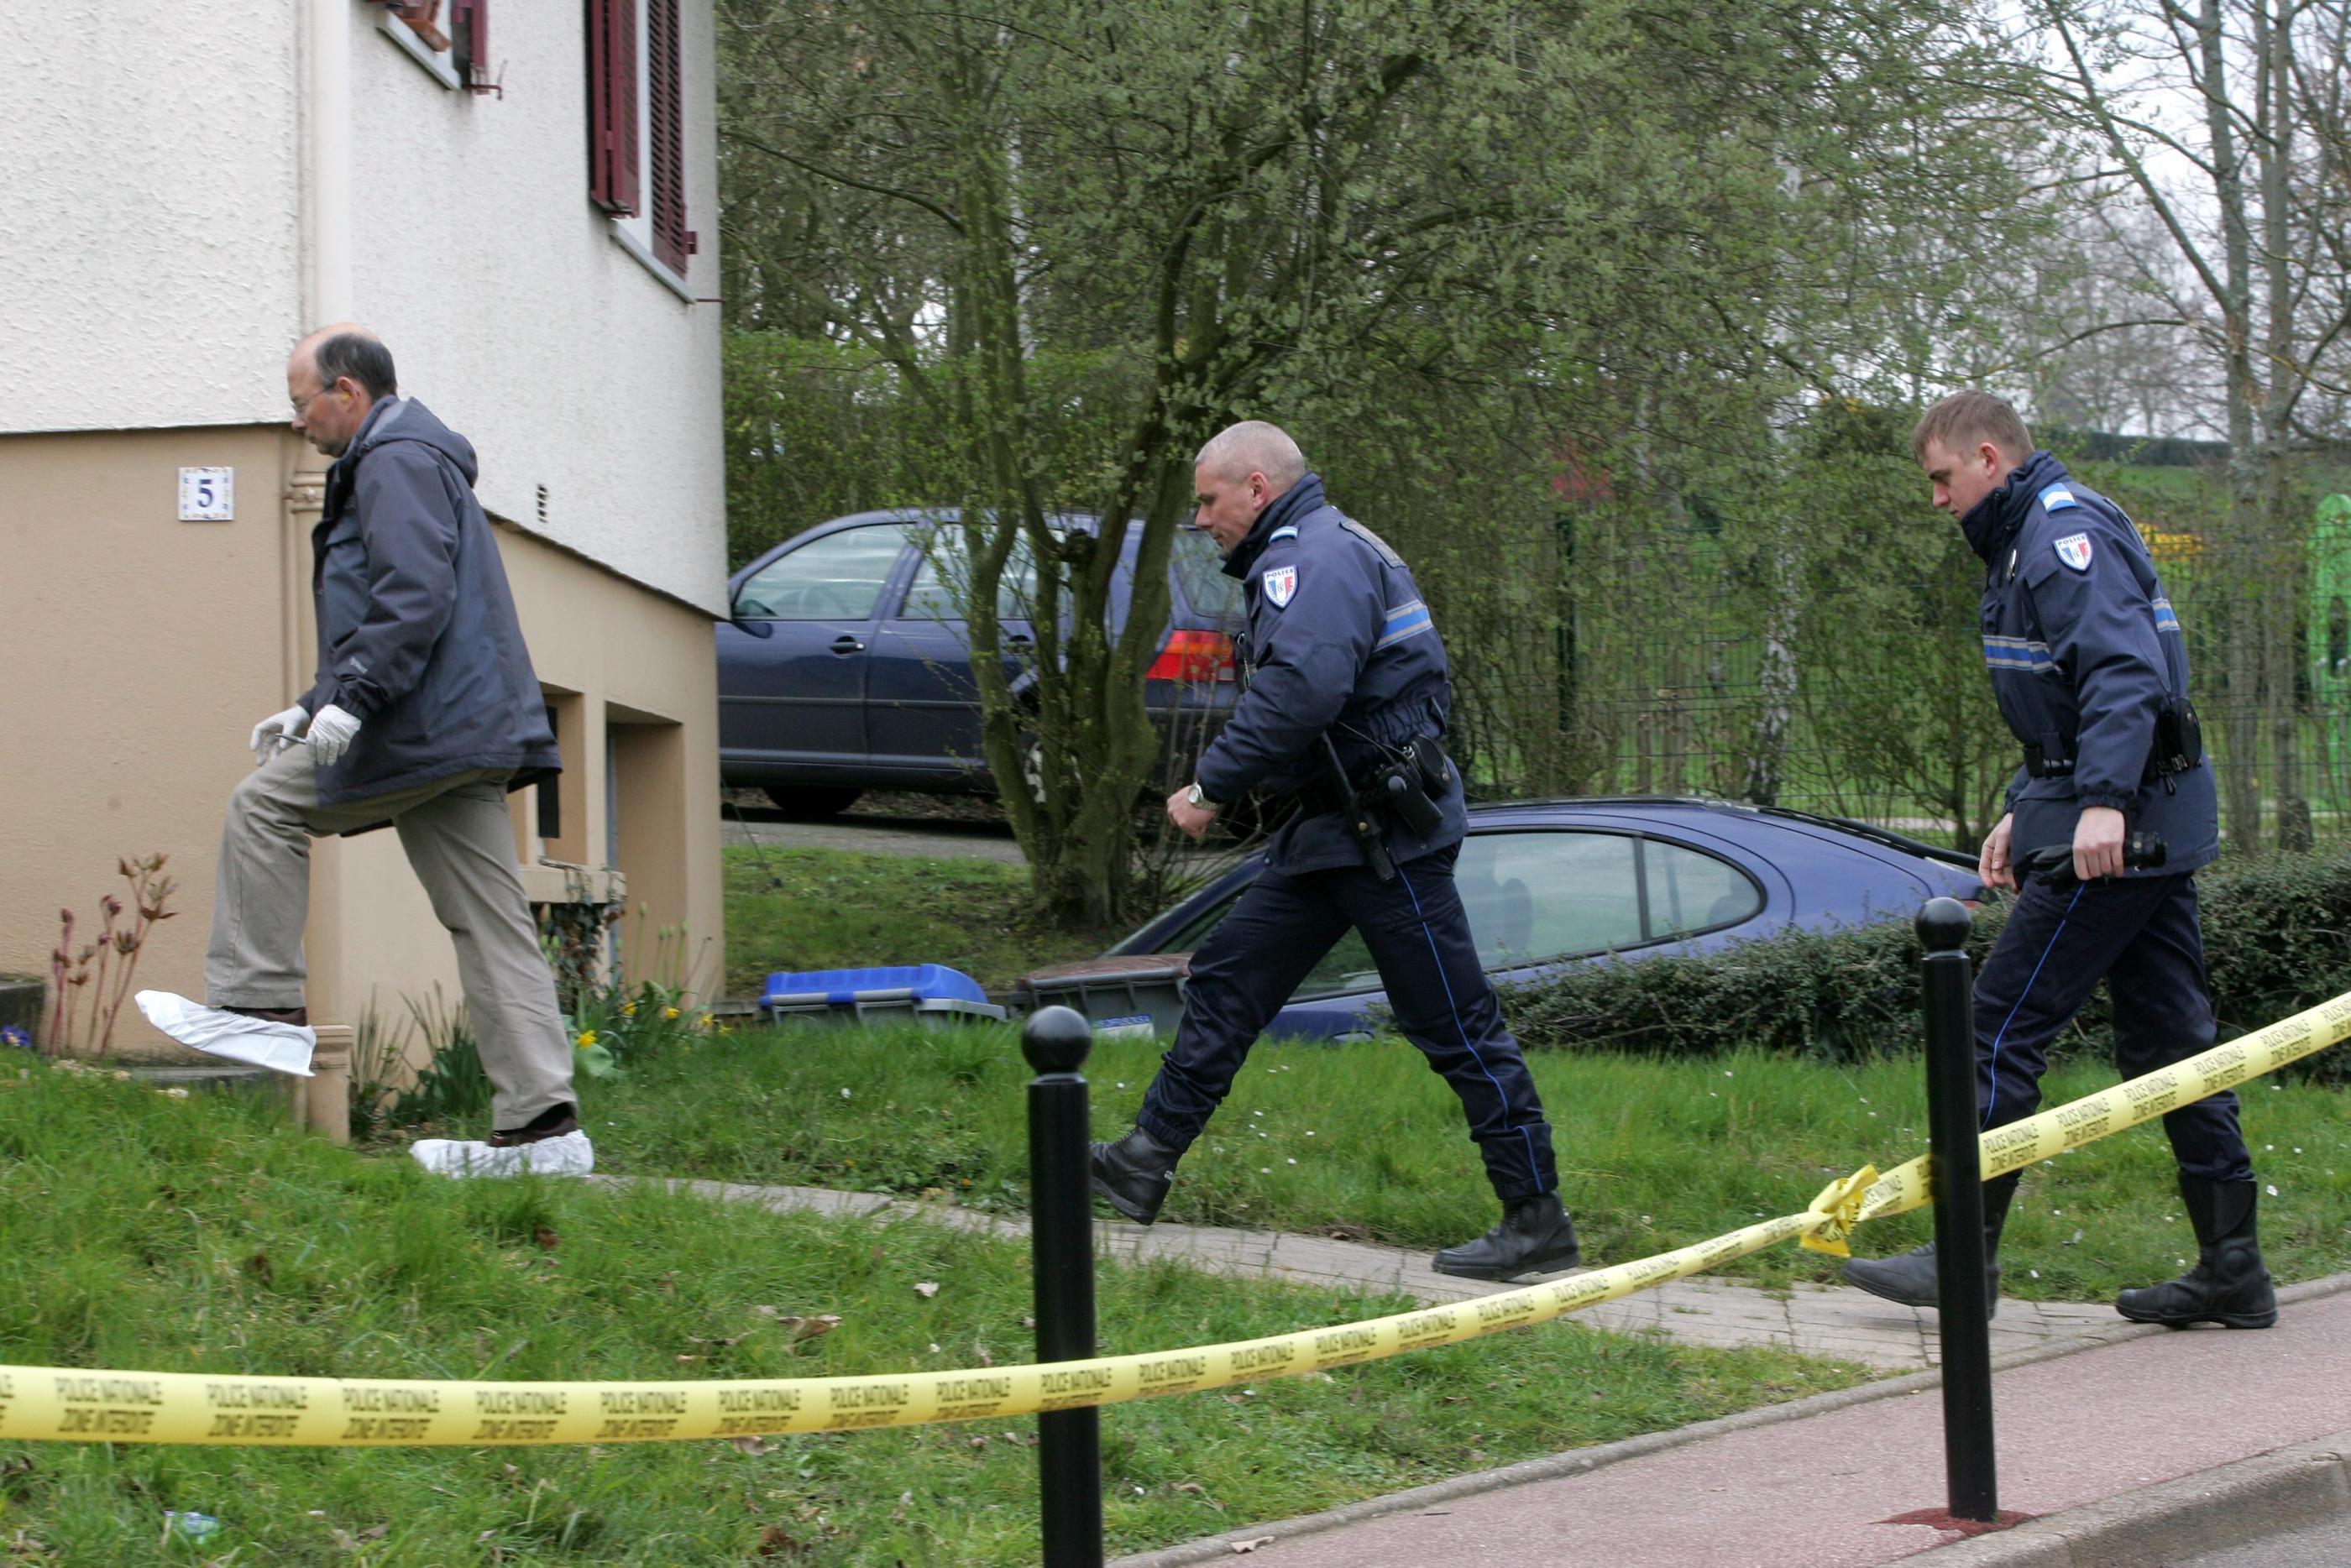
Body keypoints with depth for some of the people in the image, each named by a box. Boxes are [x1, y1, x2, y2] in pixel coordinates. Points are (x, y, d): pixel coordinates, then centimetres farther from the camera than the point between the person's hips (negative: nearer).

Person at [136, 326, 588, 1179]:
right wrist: (314, 710, 27)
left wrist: (350, 700, -25)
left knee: (264, 804, 0)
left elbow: (415, 600, -21)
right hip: (467, 734, 10)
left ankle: (260, 1002, 1)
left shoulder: (396, 462, -7)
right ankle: (542, 1124, -1)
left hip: (423, 727, -10)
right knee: (489, 924, 4)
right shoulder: (415, 458, 27)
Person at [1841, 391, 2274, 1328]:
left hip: (2109, 835, -10)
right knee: (2168, 1039, 9)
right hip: (2155, 829, 10)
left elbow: (2125, 670, -25)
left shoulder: (2064, 533, -13)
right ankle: (2232, 1268, 11)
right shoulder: (2029, 540, 20)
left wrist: (2103, 801, -34)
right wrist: (2024, 811, 26)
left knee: (2002, 1027, -6)